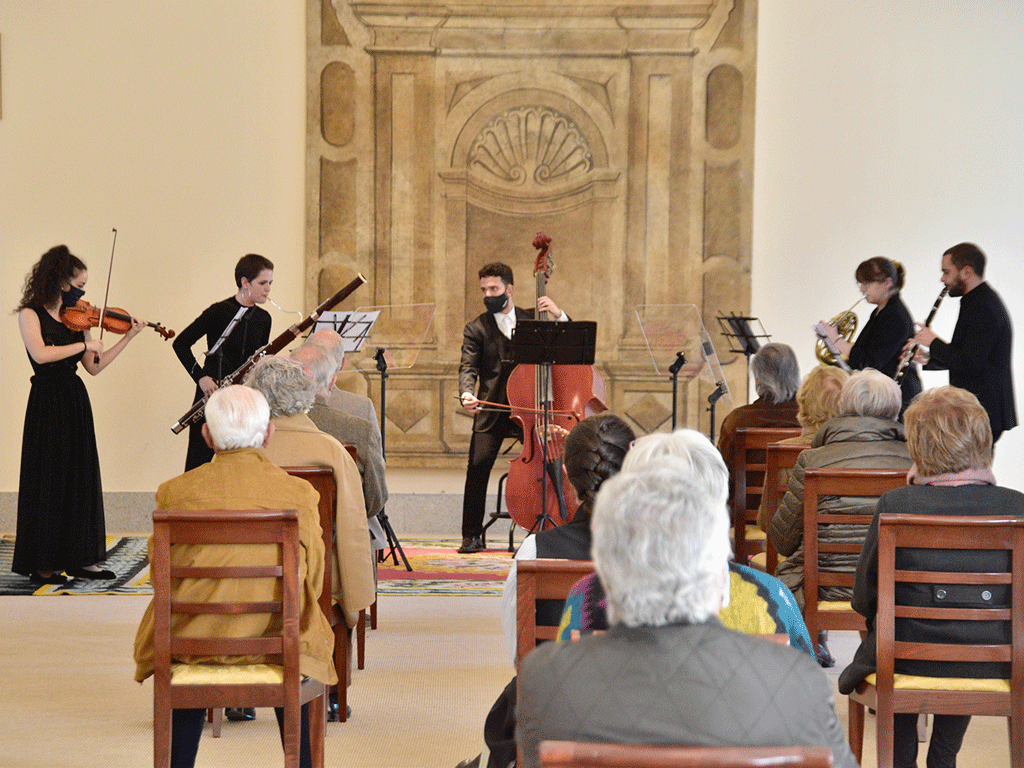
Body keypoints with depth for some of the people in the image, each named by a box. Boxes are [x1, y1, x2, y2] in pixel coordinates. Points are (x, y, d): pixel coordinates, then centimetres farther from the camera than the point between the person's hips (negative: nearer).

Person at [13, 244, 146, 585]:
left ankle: (78, 558, 13)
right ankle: (43, 565, 3)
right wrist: (85, 344, -18)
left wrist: (128, 337, 6)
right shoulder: (30, 314, -6)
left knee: (81, 479, 7)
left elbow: (94, 366, 10)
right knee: (49, 479, -3)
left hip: (76, 402, 7)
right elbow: (40, 354, -23)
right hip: (47, 402, -7)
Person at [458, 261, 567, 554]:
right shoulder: (476, 328, 10)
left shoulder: (532, 319, 15)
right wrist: (467, 394, -23)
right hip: (493, 410, -1)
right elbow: (468, 368, -3)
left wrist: (558, 315, -5)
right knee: (478, 463, -18)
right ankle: (472, 535, -6)